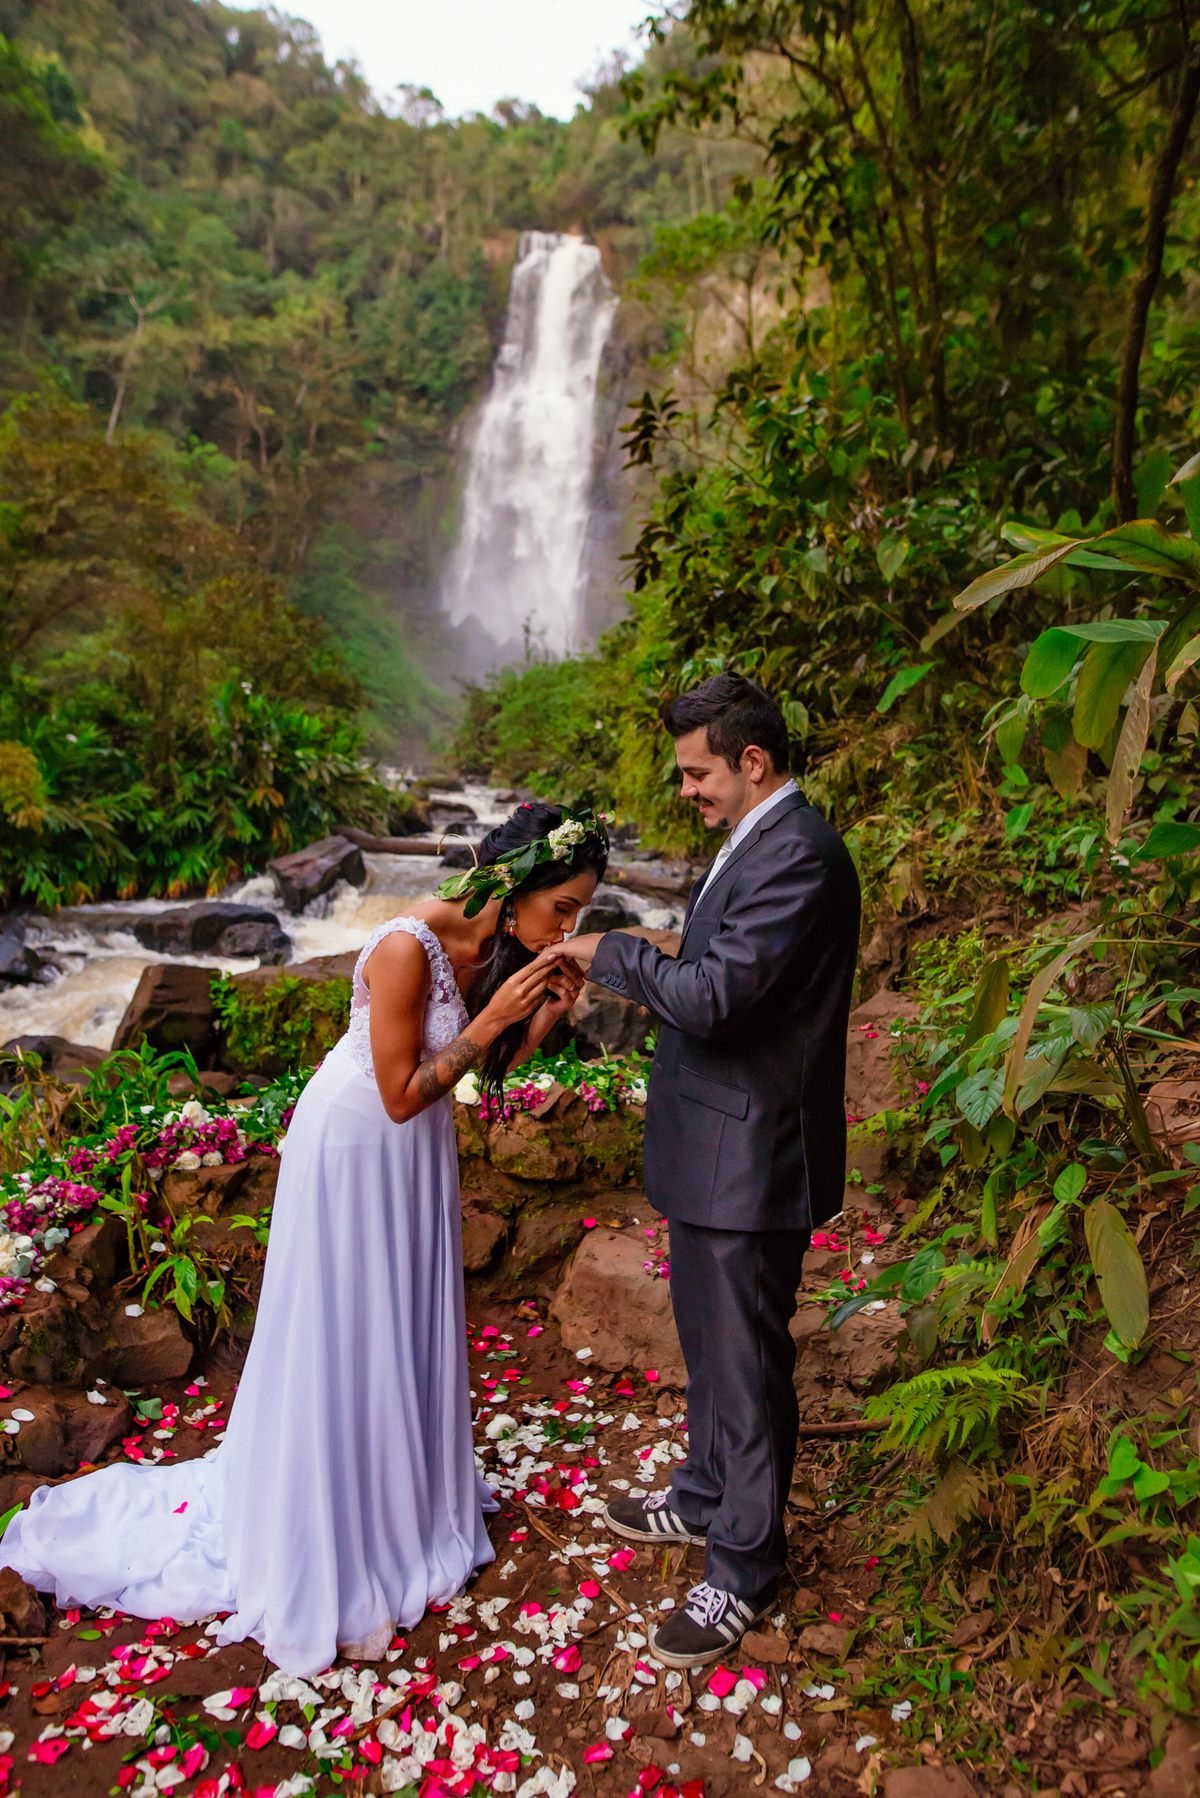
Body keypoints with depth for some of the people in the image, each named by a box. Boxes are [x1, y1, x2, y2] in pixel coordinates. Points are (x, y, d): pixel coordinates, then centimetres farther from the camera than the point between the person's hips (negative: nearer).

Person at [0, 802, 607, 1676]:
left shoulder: (500, 944, -10)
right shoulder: (407, 949, -33)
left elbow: (491, 1065, 0)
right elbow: (401, 1095, -26)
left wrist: (547, 1013, -17)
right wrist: (492, 1018, -30)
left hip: (418, 1147, 7)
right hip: (356, 1149, -7)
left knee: (411, 1327, 21)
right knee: (341, 1346, 9)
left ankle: (407, 1493, 45)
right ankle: (331, 1551, 31)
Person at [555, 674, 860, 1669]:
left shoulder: (798, 855, -23)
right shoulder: (757, 840, 10)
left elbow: (710, 996, -28)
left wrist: (611, 949, -17)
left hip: (749, 1153, -10)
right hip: (712, 1143, 10)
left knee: (746, 1361, 7)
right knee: (708, 1342, 25)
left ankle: (743, 1570, 26)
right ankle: (705, 1497, 46)